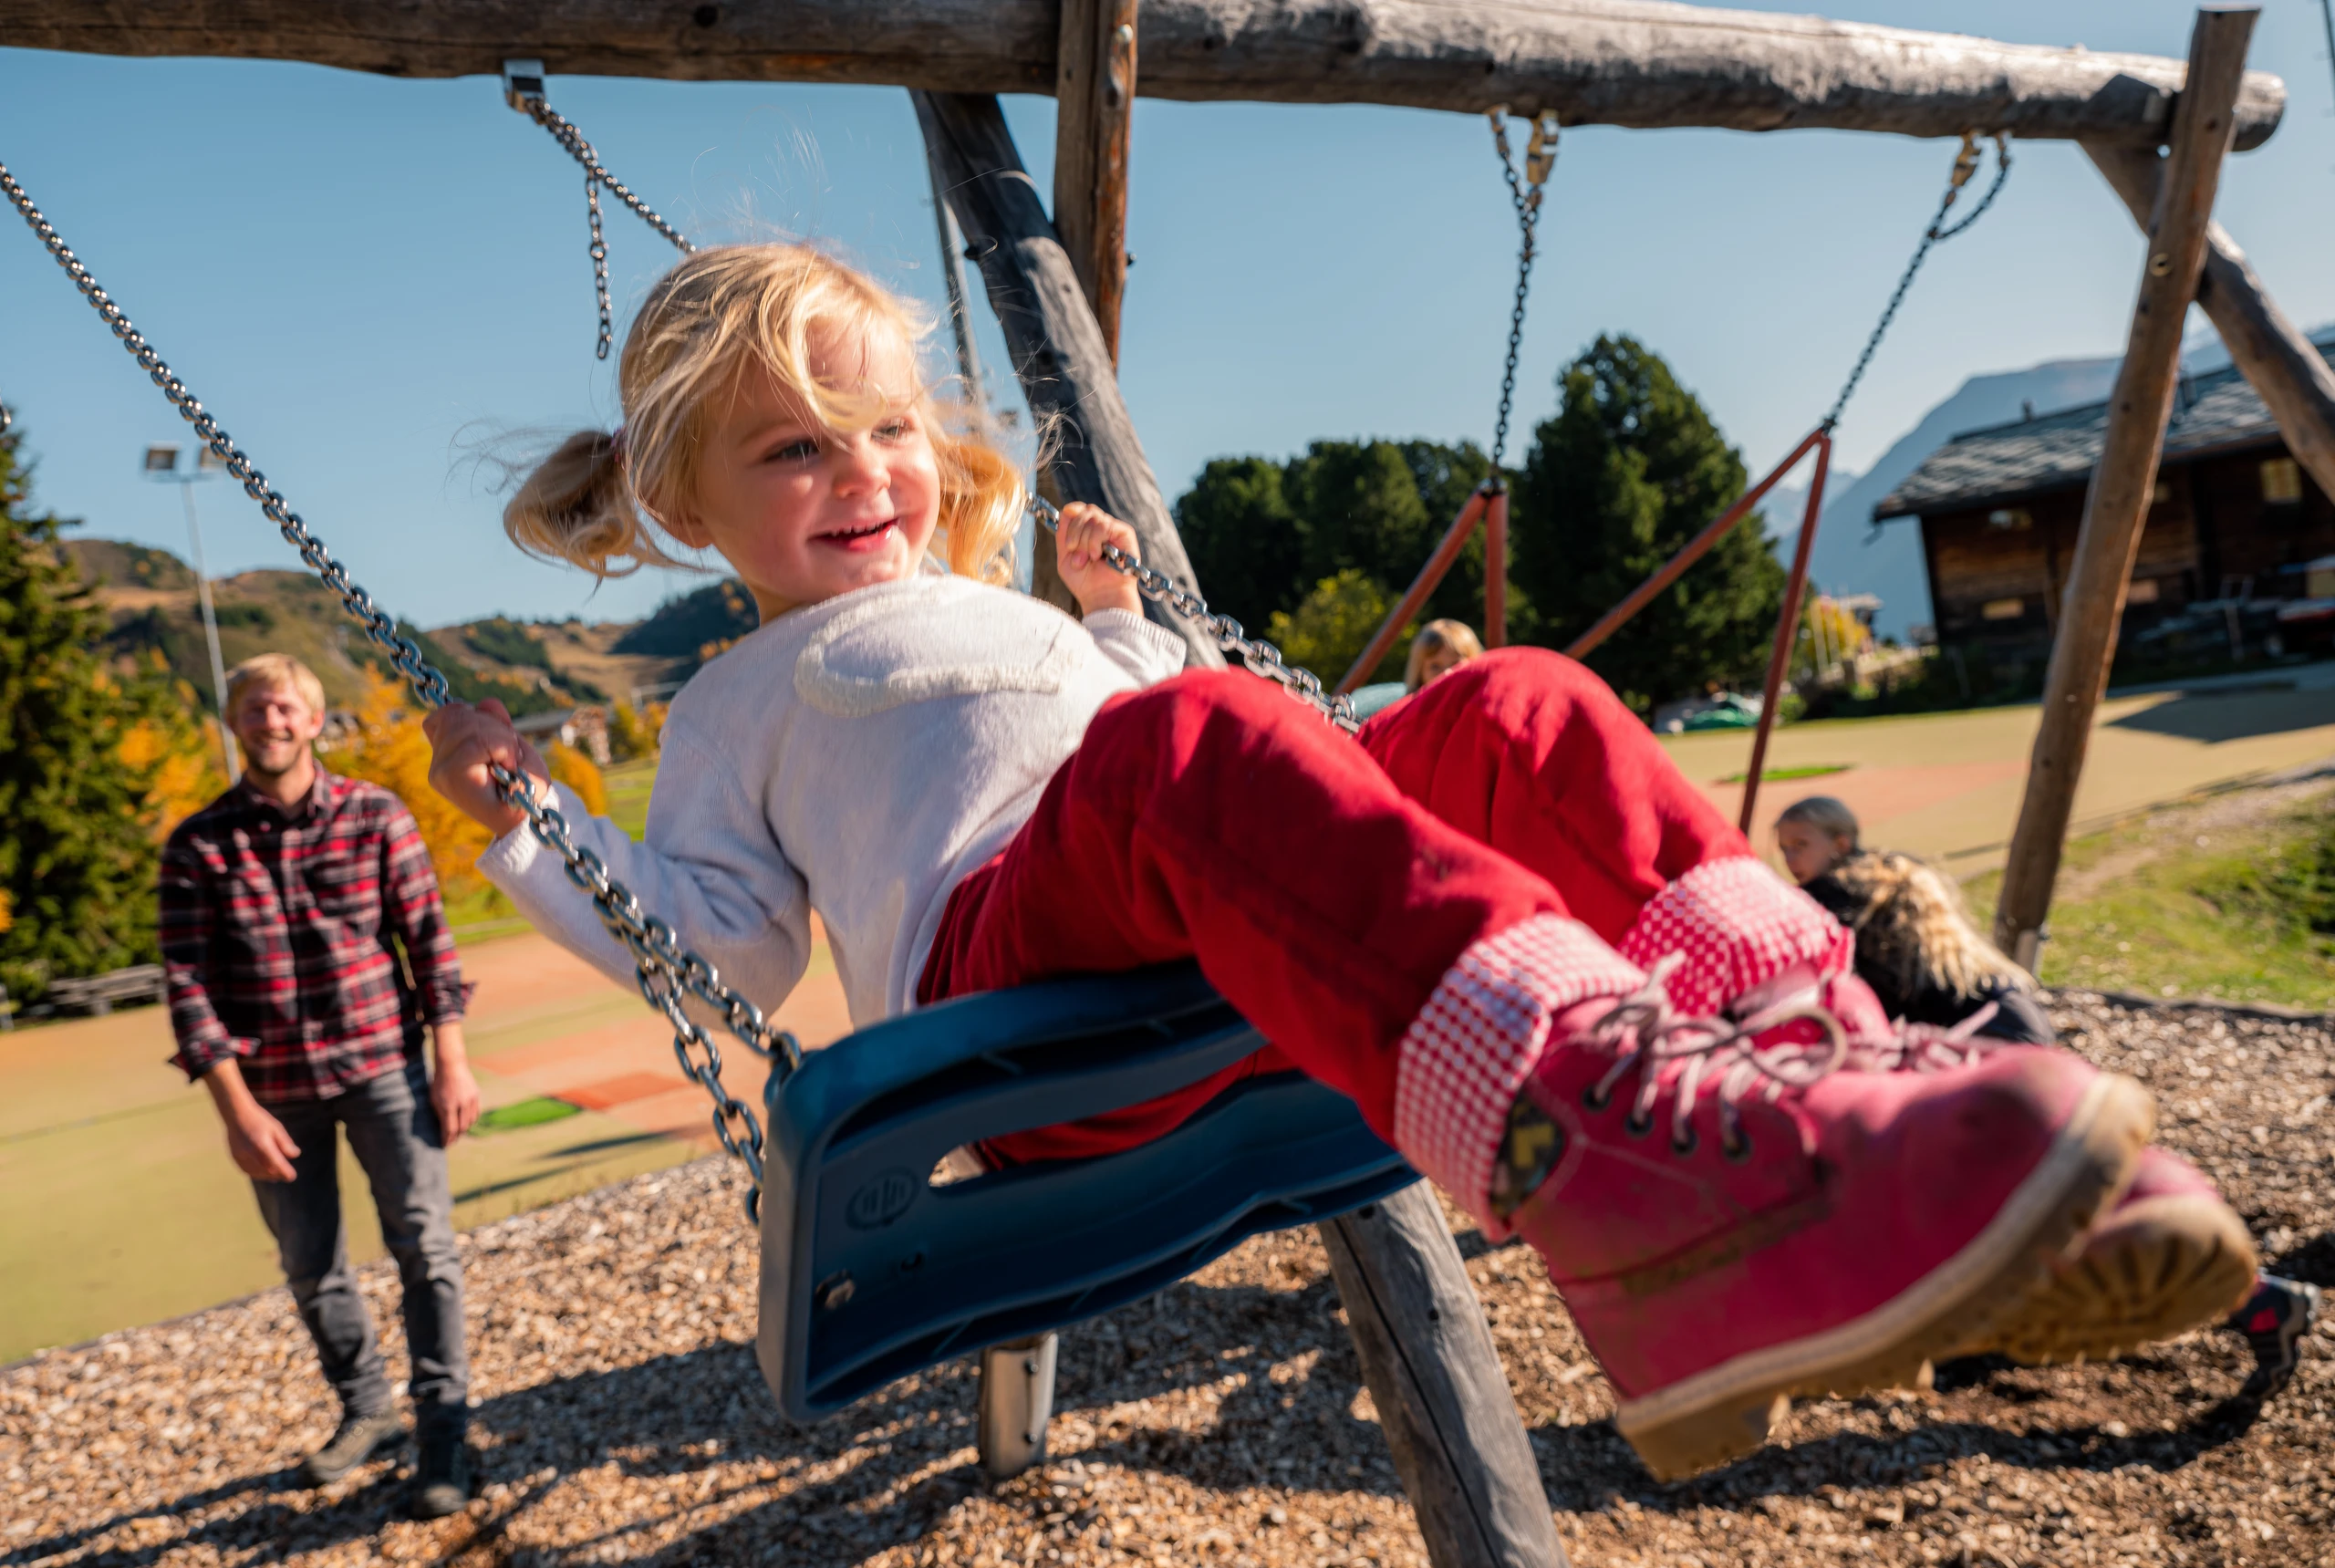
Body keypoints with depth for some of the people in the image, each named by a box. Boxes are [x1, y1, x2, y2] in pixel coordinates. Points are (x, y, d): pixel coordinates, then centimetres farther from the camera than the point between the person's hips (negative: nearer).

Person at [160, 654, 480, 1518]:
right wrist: (235, 1108, -9)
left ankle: (443, 1435, 7)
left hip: (382, 1066, -1)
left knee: (423, 1246, -3)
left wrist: (451, 1060, -6)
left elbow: (429, 939, -1)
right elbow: (188, 981, -3)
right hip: (273, 1087, 2)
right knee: (310, 1267, 13)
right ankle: (365, 1410, 33)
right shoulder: (197, 846, 0)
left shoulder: (377, 816, -2)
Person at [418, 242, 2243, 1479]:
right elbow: (725, 941, 16)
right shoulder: (742, 703, 26)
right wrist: (527, 830, 8)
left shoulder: (993, 607, 40)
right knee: (1191, 734, -37)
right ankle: (1624, 1148, -57)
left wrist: (1113, 612, 38)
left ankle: (1799, 1051, -33)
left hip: (1239, 969, 6)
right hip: (1015, 971, -6)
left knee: (1521, 709, -15)